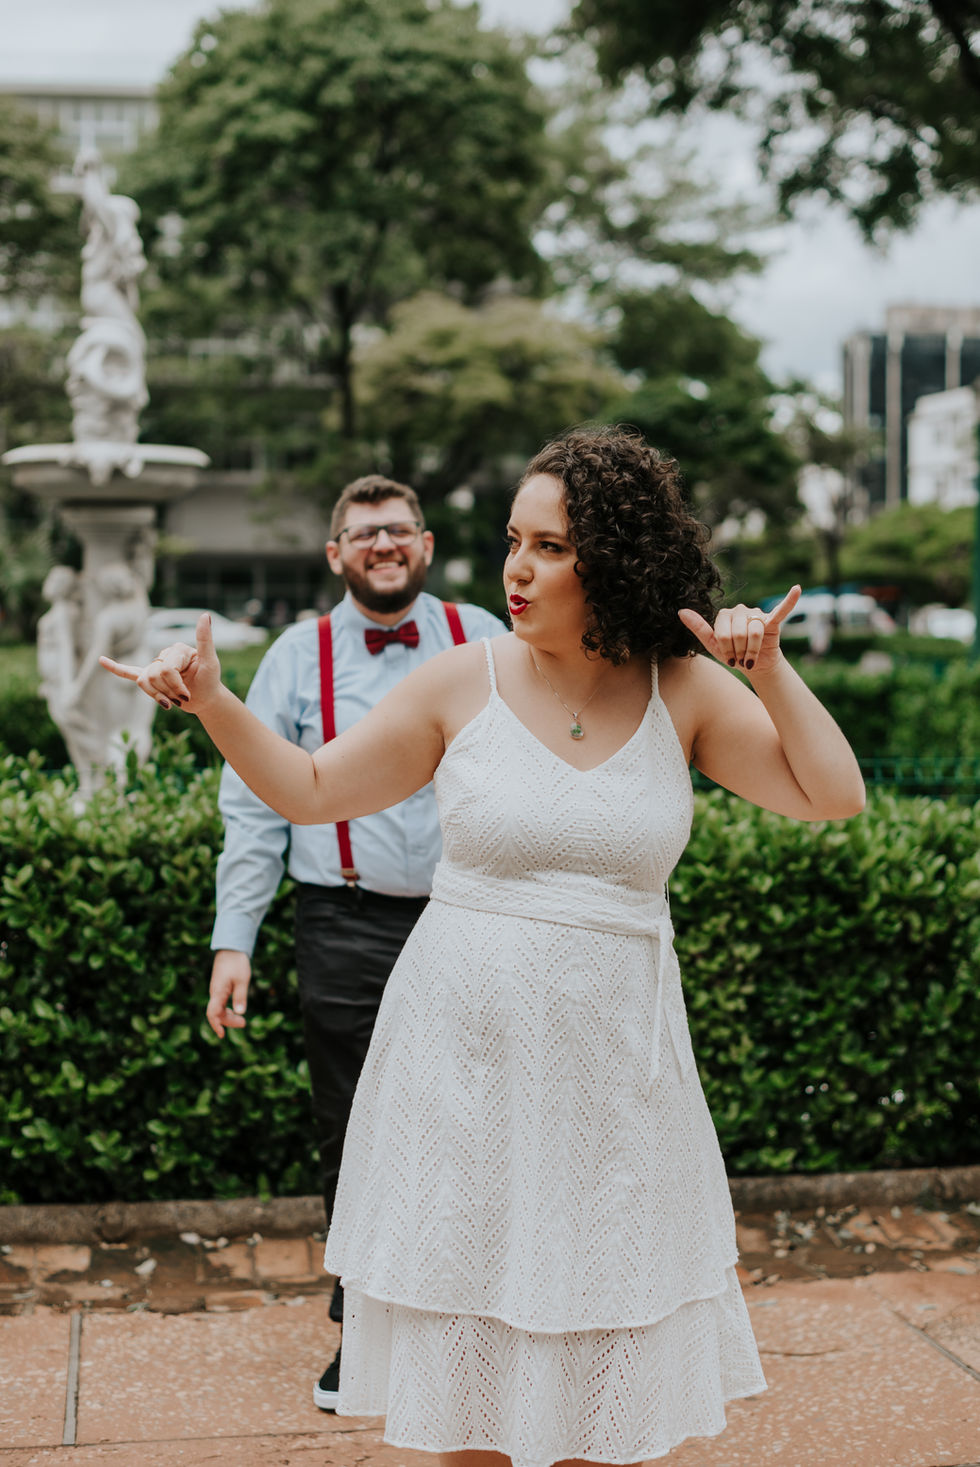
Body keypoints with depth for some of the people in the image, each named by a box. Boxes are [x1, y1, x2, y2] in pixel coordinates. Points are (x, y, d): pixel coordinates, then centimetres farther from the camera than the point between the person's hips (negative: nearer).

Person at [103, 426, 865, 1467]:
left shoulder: (684, 690, 0)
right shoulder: (462, 684, -3)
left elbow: (833, 797, -1)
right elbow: (311, 791, 5)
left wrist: (767, 671, -11)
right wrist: (213, 703, -9)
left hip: (611, 1059, 1)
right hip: (464, 1053, 0)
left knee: (604, 1363, 10)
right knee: (465, 1339, 10)